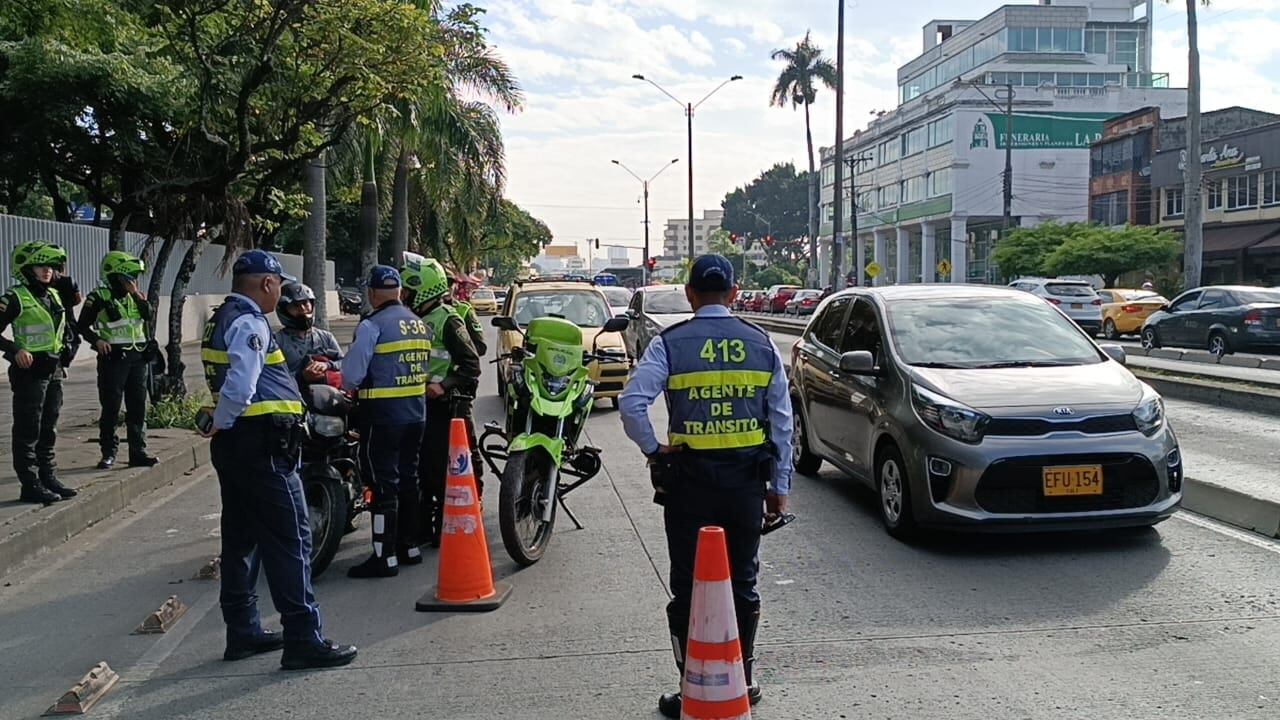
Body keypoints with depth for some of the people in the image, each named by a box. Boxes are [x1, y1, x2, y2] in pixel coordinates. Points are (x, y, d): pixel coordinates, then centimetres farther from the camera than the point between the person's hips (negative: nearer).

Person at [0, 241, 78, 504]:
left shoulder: (54, 295, 12)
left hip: (54, 371, 8)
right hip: (30, 371, -8)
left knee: (48, 430, 14)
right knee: (28, 432, -1)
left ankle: (48, 479, 23)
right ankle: (30, 485, 3)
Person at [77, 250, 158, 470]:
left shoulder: (133, 297, 11)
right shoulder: (99, 298, -5)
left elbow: (149, 316, -1)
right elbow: (82, 325, -3)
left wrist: (137, 295, -8)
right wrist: (97, 340, -17)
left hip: (137, 357, 6)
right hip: (113, 358, -6)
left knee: (137, 406, 7)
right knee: (111, 408, 0)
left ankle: (138, 451, 13)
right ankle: (108, 453, 8)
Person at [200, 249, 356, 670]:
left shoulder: (221, 319, 16)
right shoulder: (249, 324, -14)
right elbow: (239, 389, -23)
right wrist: (221, 427, -8)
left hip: (234, 444, 11)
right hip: (260, 444, -11)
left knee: (241, 537, 15)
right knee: (290, 539, -7)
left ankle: (243, 632, 24)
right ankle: (303, 639, -5)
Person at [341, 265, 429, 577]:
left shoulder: (372, 325, -13)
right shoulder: (420, 324, 10)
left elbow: (352, 374, -13)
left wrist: (350, 387, 9)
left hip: (383, 414, -7)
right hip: (416, 412, 8)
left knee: (383, 484, -4)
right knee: (408, 478, 16)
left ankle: (385, 557, -2)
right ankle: (410, 546, 24)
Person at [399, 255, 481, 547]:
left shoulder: (448, 320, -11)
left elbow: (471, 364, -15)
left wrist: (444, 385, -25)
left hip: (445, 405, -8)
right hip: (417, 404, 8)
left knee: (442, 470, -5)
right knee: (419, 468, 12)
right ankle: (422, 526, 21)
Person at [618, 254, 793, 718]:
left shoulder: (670, 343, -5)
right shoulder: (762, 344, 3)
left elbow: (631, 403, -18)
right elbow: (782, 420, 4)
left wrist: (652, 449, -3)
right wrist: (780, 485, 10)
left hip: (690, 481, -3)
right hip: (747, 480, 3)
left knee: (689, 588, 7)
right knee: (742, 584, 16)